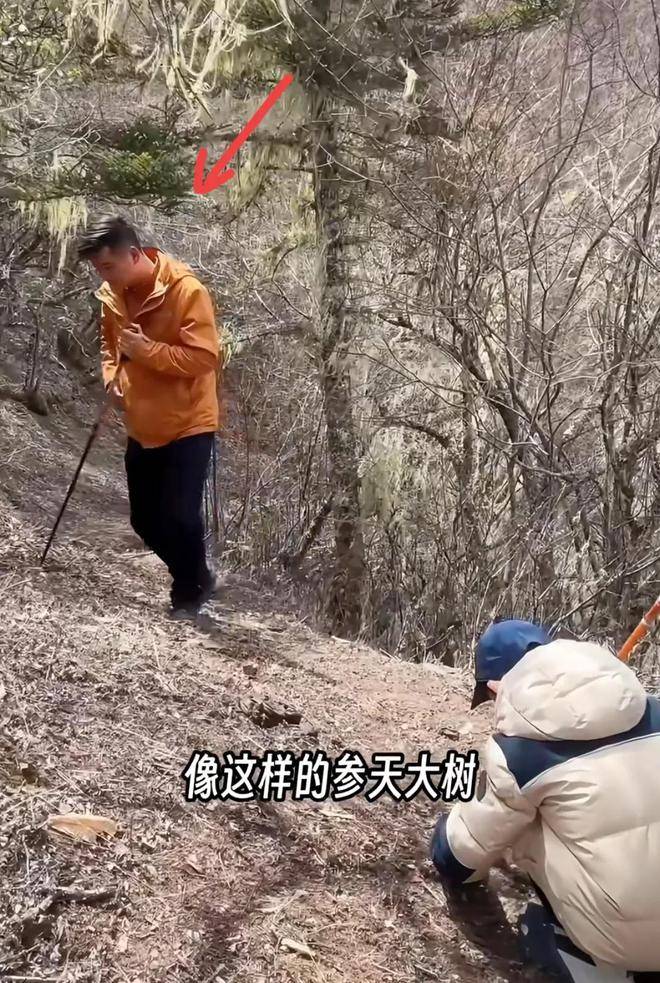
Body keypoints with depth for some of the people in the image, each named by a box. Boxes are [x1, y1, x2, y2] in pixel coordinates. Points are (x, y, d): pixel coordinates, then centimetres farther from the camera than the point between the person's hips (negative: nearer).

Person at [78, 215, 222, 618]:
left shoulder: (186, 290, -19)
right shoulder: (111, 294, 3)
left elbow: (204, 357, -22)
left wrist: (147, 350, -27)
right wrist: (112, 376, 0)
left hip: (188, 424, -7)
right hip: (142, 426, 7)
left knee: (179, 517, -10)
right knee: (145, 520, 12)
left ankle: (190, 594, 16)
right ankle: (197, 579, 34)